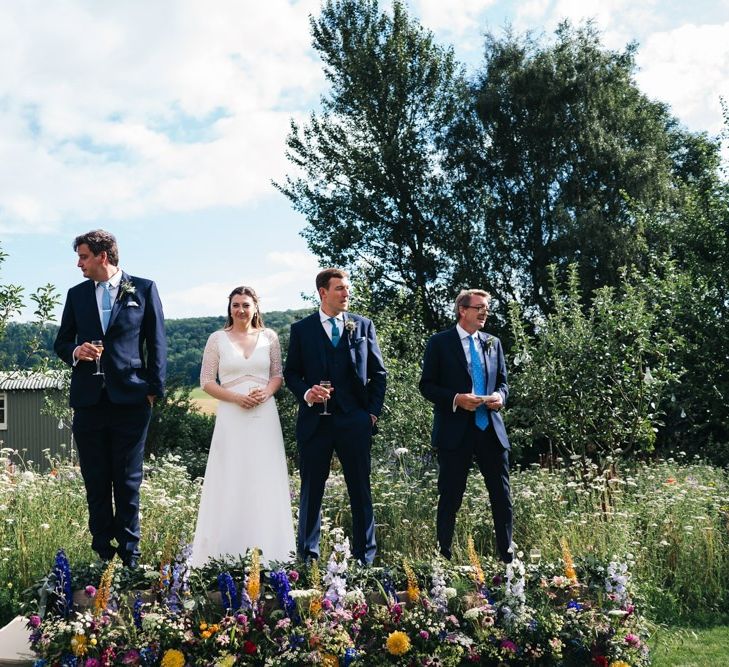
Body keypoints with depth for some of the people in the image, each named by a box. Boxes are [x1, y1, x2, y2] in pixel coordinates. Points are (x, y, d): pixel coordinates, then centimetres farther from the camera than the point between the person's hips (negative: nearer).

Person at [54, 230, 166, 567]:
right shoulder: (77, 294, 13)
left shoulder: (143, 289, 4)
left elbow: (156, 341, 3)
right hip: (88, 400, 3)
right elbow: (61, 341, 18)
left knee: (128, 482, 2)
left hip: (130, 398, -3)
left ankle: (129, 555, 10)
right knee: (95, 482, 6)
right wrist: (75, 352, -5)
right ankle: (102, 554, 14)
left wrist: (154, 389, -2)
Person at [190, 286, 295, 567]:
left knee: (265, 483, 4)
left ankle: (266, 553, 13)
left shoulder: (269, 337, 7)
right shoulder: (217, 338, 2)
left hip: (264, 415, 2)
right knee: (230, 483, 0)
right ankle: (228, 553, 7)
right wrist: (237, 397, -12)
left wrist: (266, 392, -9)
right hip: (231, 417, -1)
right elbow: (206, 381, 2)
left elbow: (277, 374, 12)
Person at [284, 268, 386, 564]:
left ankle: (365, 555, 14)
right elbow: (291, 372, 8)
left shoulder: (363, 326, 8)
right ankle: (308, 555, 18)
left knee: (361, 490, 5)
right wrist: (306, 393, -11)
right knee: (311, 490, 7)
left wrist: (373, 412, 3)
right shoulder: (301, 329, 6)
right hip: (315, 421, 0)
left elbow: (378, 373, 10)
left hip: (354, 421, 0)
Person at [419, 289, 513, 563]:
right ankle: (444, 557, 14)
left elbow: (502, 382, 18)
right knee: (450, 498, 4)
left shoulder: (493, 343, 13)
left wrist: (500, 396, -5)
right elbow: (427, 385, -4)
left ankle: (507, 556, 15)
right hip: (455, 431, -4)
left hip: (490, 429, 4)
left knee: (502, 495, 6)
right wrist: (456, 399, -18)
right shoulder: (440, 342, -2)